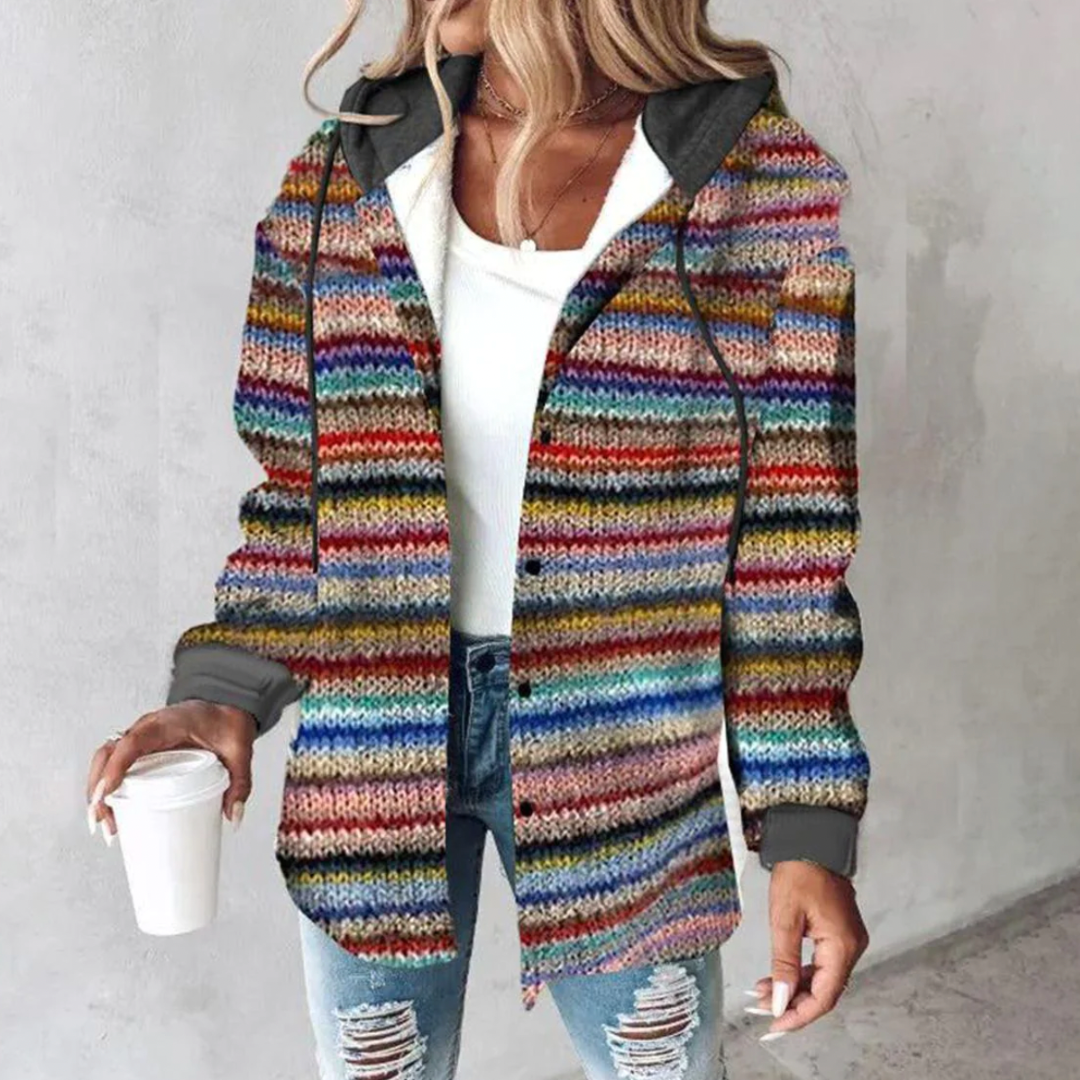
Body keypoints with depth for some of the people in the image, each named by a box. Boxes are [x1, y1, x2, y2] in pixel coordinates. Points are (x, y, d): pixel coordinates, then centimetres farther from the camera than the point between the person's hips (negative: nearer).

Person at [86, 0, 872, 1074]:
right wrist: (225, 689, -8)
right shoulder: (344, 177, 0)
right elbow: (301, 488, 5)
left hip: (618, 737, -1)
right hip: (372, 731, 2)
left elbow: (788, 538, -6)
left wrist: (806, 825, -7)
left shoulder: (757, 183, -7)